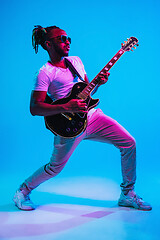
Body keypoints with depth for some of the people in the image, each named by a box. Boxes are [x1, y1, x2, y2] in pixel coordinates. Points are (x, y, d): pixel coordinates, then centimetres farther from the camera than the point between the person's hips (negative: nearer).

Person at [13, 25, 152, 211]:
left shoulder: (76, 61, 12)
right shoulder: (45, 72, -10)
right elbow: (34, 108, -16)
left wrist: (98, 82, -2)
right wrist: (66, 107, -26)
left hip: (92, 115, 7)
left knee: (129, 143, 0)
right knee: (55, 168, 2)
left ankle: (127, 195, 15)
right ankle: (22, 192, 32)